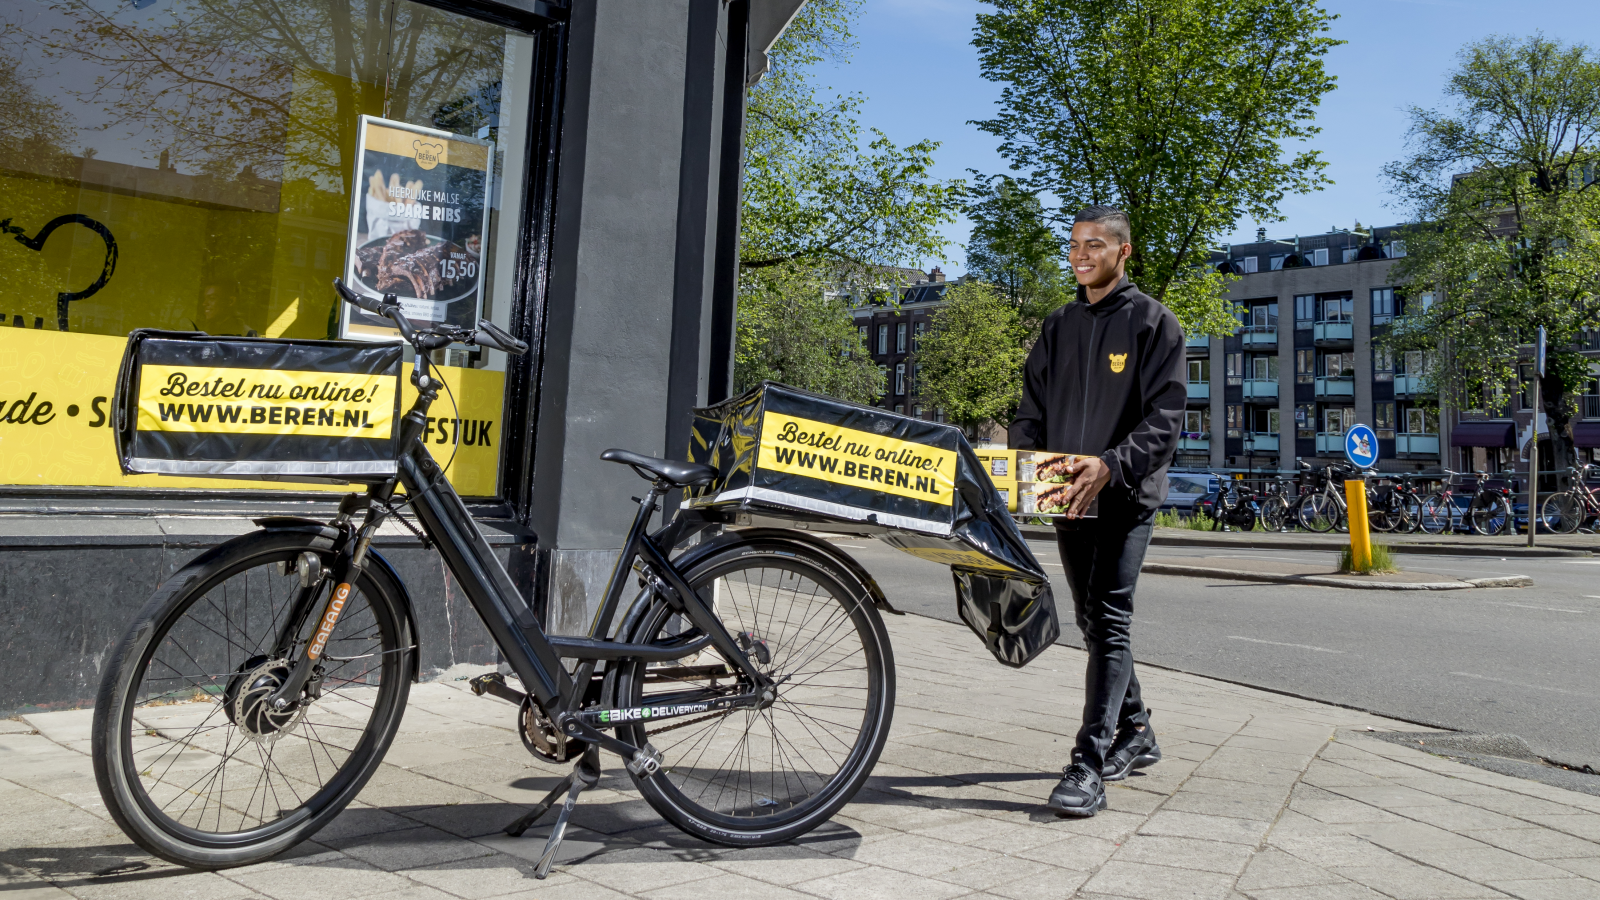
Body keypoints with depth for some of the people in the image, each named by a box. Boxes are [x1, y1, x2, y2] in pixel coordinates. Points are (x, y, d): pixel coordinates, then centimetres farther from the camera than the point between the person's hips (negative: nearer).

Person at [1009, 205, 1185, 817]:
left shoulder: (1153, 322, -2)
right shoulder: (1057, 327, 15)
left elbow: (1165, 417, -11)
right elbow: (1033, 408, 14)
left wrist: (1111, 465, -26)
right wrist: (1023, 458, -6)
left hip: (1125, 496, -6)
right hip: (1068, 496, 6)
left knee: (1110, 621, -12)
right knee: (1093, 621, 13)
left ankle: (1088, 765, -12)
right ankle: (1135, 733, 29)